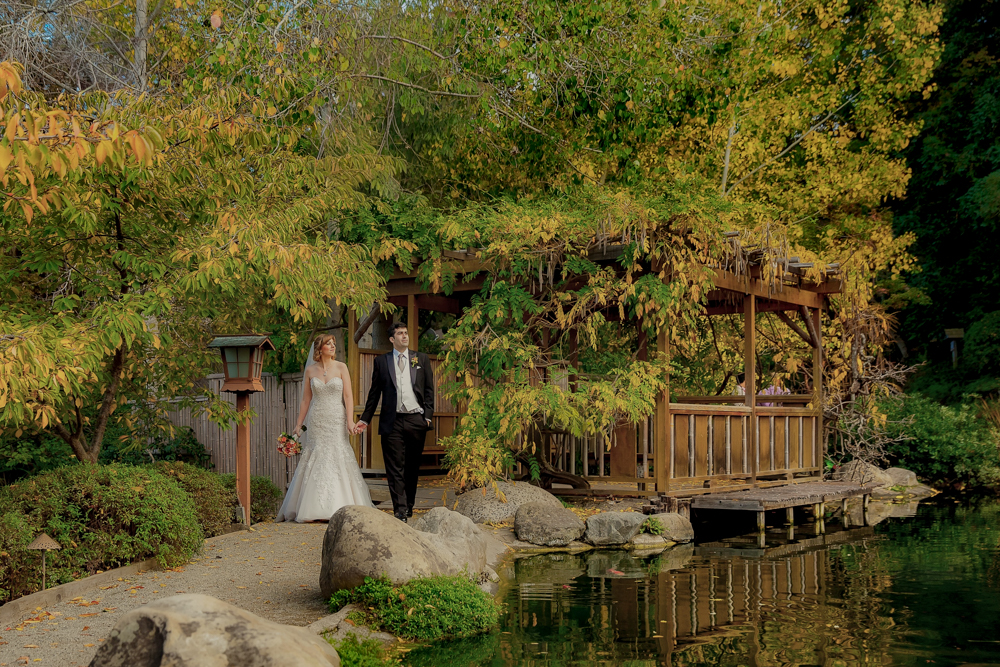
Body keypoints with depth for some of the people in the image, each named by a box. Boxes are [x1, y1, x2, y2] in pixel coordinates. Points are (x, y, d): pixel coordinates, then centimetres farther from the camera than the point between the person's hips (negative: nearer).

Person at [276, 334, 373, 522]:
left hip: (337, 421, -1)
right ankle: (316, 509, 3)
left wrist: (350, 420, -12)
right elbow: (306, 400, 10)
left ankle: (339, 508, 1)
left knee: (338, 459, -5)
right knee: (316, 462, -1)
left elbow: (348, 396, -3)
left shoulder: (341, 367, 2)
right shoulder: (310, 370, 6)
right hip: (317, 421, 1)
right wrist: (298, 425, 8)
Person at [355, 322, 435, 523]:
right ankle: (400, 511, -6)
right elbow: (374, 392, 12)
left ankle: (409, 506, 22)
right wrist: (365, 419, 8)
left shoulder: (422, 359, 12)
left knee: (413, 467, 8)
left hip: (416, 420, 1)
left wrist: (428, 415, -1)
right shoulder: (381, 361, 9)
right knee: (395, 469, -5)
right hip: (393, 421, -1)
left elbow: (429, 389, 10)